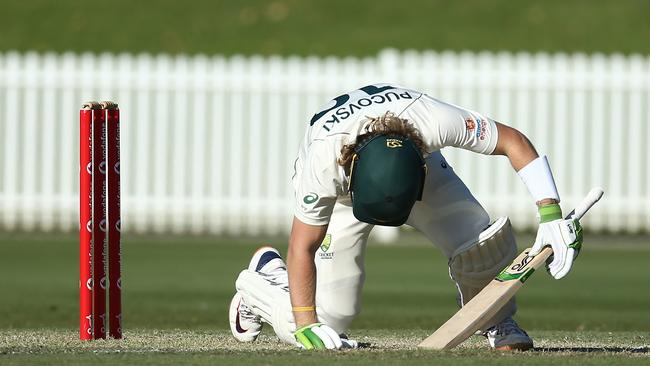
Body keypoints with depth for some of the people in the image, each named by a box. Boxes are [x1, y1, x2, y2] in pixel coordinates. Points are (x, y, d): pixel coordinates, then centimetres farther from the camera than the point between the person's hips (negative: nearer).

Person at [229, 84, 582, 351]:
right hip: (337, 190, -2)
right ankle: (263, 281, 23)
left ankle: (497, 324, 8)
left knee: (485, 243, -24)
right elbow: (302, 247, -32)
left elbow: (513, 140, -28)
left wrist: (551, 214, -35)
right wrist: (306, 327, -39)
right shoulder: (324, 161, -43)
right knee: (327, 323, -10)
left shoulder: (433, 121, -42)